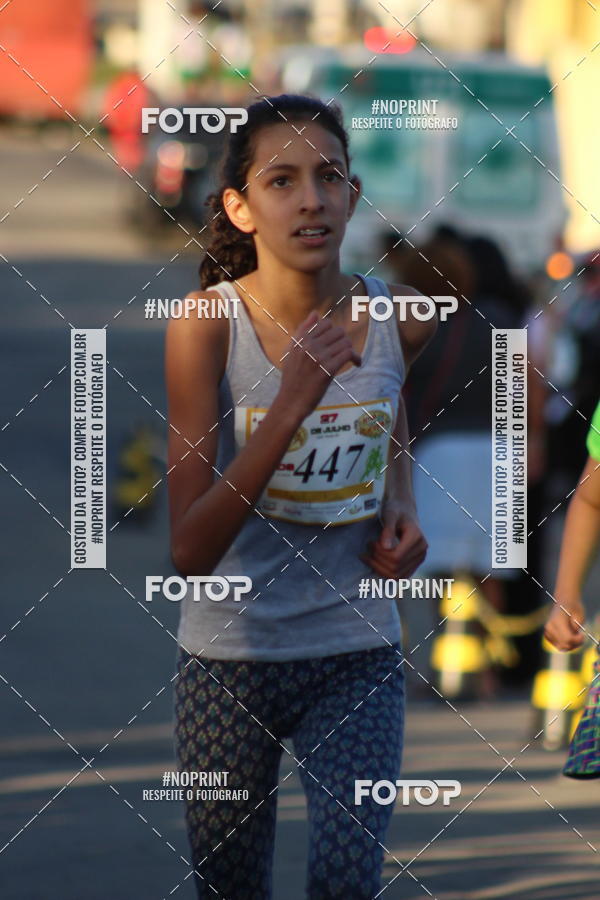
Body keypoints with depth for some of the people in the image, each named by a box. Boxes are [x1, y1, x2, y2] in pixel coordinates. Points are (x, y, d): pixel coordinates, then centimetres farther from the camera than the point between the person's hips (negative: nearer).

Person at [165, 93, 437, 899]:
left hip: (357, 657, 1)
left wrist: (402, 508, 2)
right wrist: (291, 404, -29)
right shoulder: (207, 325, -16)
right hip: (229, 658, -1)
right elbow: (191, 551, -23)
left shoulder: (400, 320, -6)